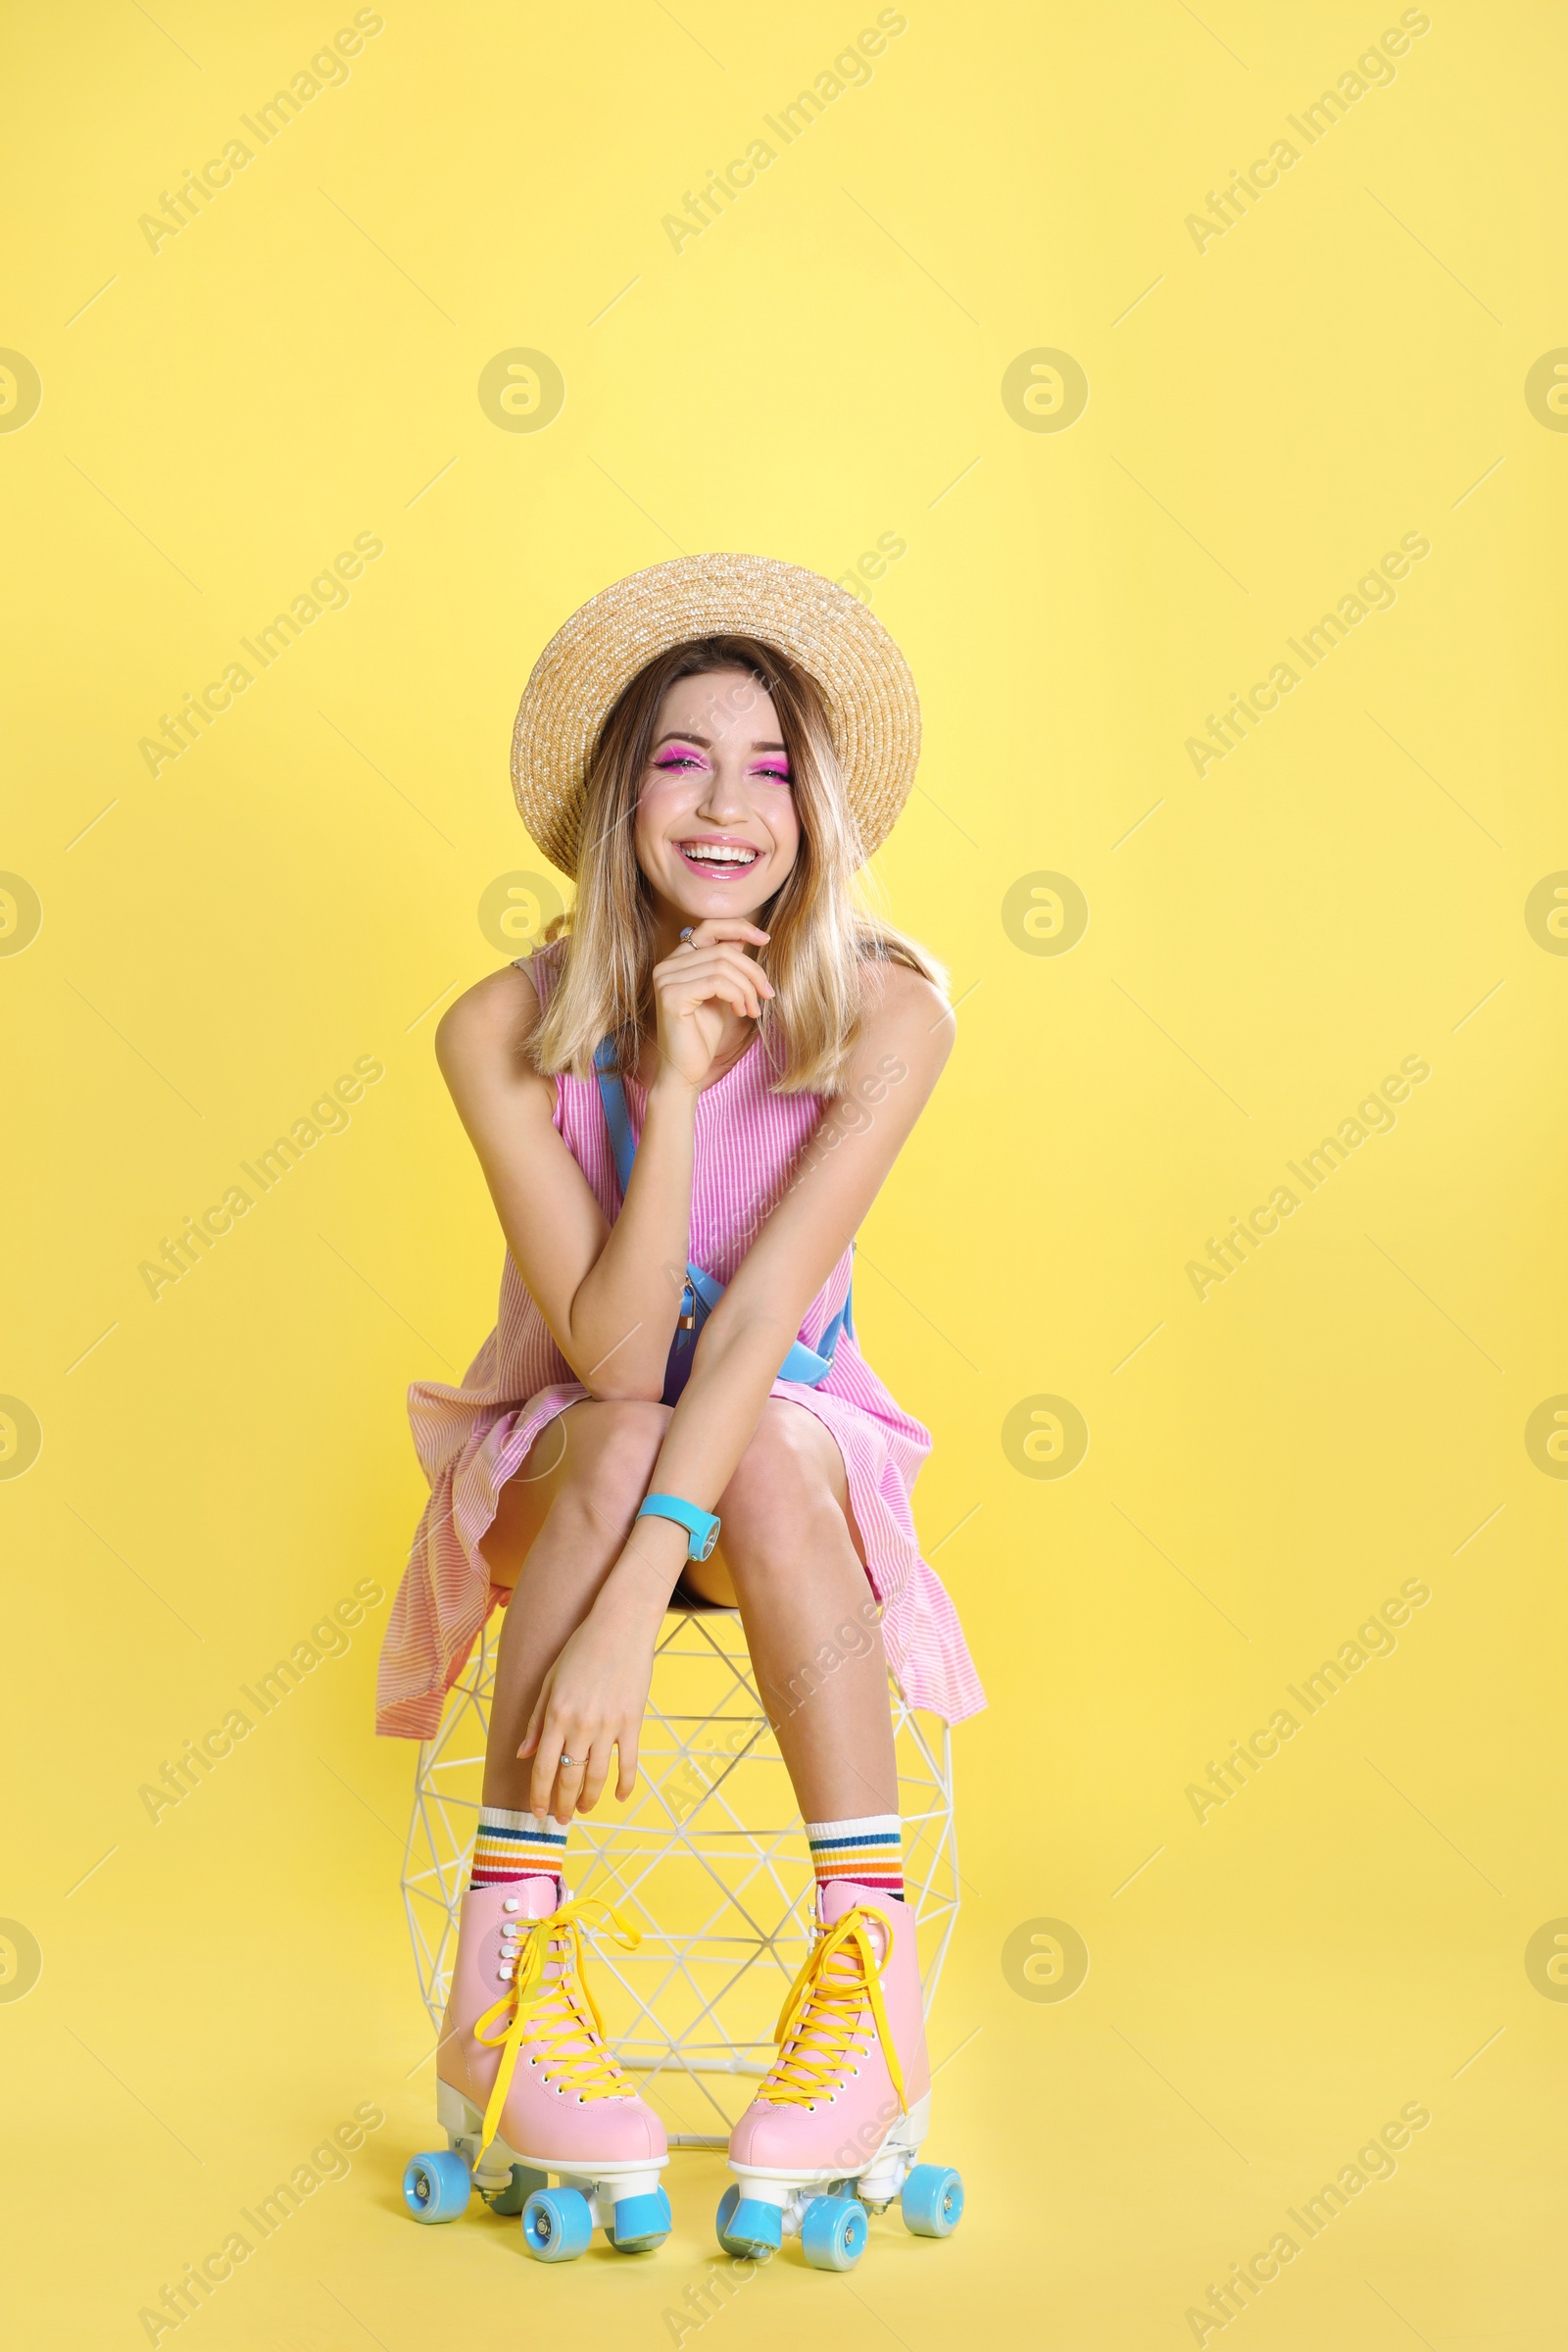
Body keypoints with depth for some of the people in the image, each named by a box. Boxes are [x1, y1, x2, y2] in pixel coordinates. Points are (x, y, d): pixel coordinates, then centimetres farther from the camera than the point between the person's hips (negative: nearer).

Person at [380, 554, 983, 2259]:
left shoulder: (884, 1013, -17)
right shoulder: (507, 1030, -15)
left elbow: (759, 1317, -27)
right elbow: (609, 1355, -22)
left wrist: (628, 1610, -36)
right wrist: (673, 1085, -33)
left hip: (794, 1463, 0)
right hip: (564, 1462, 0)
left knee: (761, 1453, -34)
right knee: (618, 1440, -34)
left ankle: (874, 1987, -30)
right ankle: (501, 1990, -30)